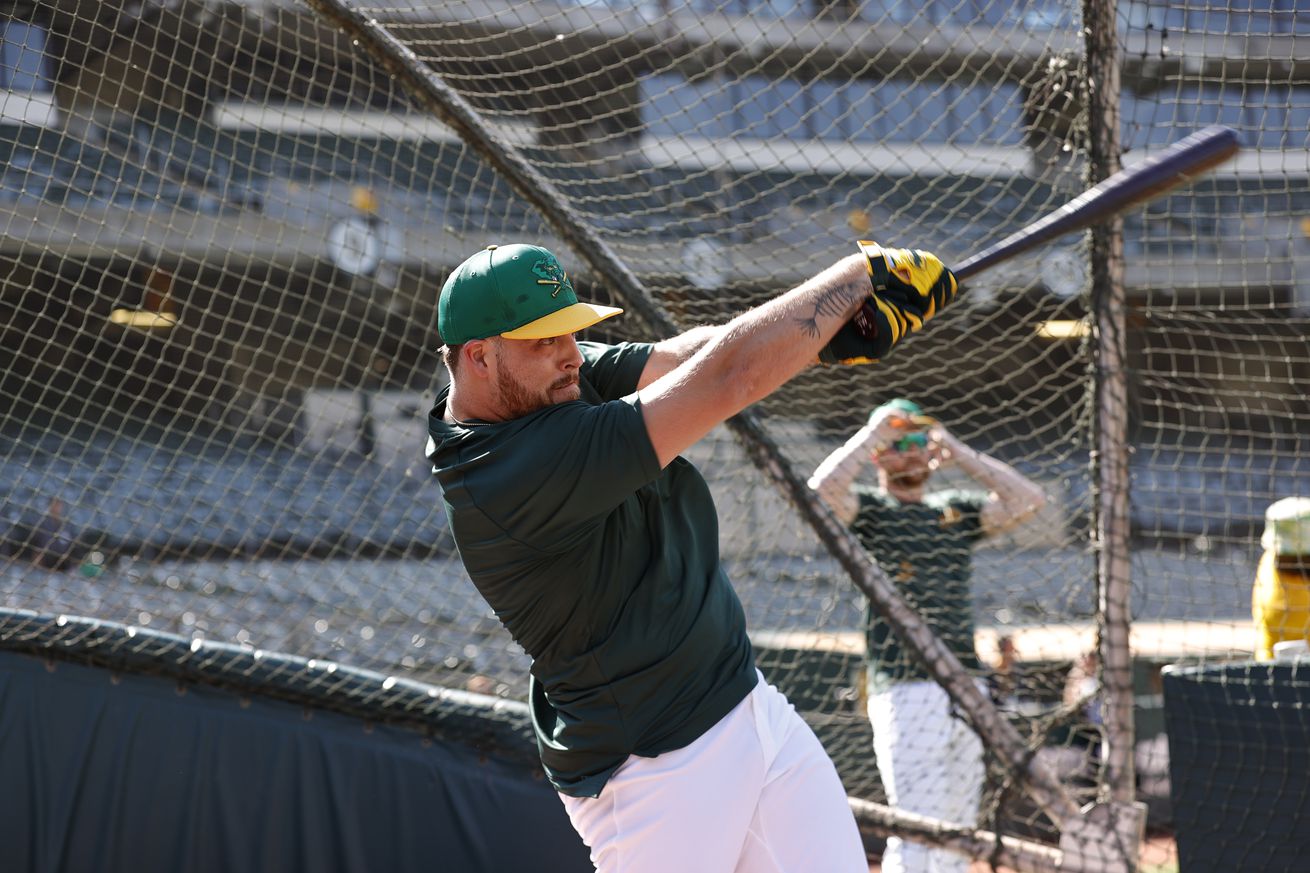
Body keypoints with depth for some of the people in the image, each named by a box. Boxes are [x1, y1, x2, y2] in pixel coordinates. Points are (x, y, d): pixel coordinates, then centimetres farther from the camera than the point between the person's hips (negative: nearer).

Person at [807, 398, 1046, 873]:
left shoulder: (957, 511, 19)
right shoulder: (867, 509, 4)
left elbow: (1027, 499, 9)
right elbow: (822, 488, -17)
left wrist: (959, 452, 6)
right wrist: (874, 430, -8)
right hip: (906, 693, -6)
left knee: (957, 833, 10)